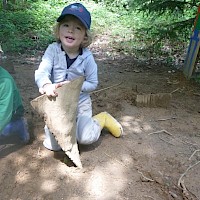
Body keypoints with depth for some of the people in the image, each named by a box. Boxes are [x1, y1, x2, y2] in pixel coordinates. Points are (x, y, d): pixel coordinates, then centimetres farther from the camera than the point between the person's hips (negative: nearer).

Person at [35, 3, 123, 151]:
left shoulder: (87, 57, -16)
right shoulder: (53, 50, -14)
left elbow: (93, 84, -8)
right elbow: (41, 73, -25)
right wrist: (47, 85, -48)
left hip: (80, 102, -1)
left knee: (86, 138, -15)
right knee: (53, 145, -1)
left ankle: (102, 119, 16)